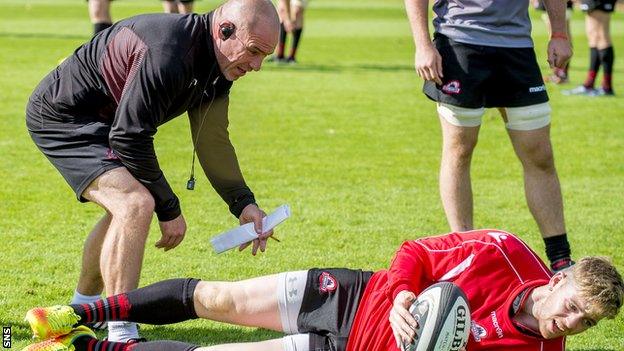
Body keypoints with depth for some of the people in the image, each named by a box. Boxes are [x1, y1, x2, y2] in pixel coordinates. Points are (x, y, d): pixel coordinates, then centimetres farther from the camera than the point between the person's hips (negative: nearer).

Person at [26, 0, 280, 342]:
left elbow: (212, 140, 6)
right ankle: (121, 335, -25)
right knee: (135, 204, -26)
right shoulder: (167, 54, -32)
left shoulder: (217, 64, -1)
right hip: (60, 117, -11)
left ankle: (83, 307, 46)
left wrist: (243, 203, -6)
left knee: (126, 206, 26)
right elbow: (129, 138, -28)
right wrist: (169, 209, -19)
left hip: (99, 120, 11)